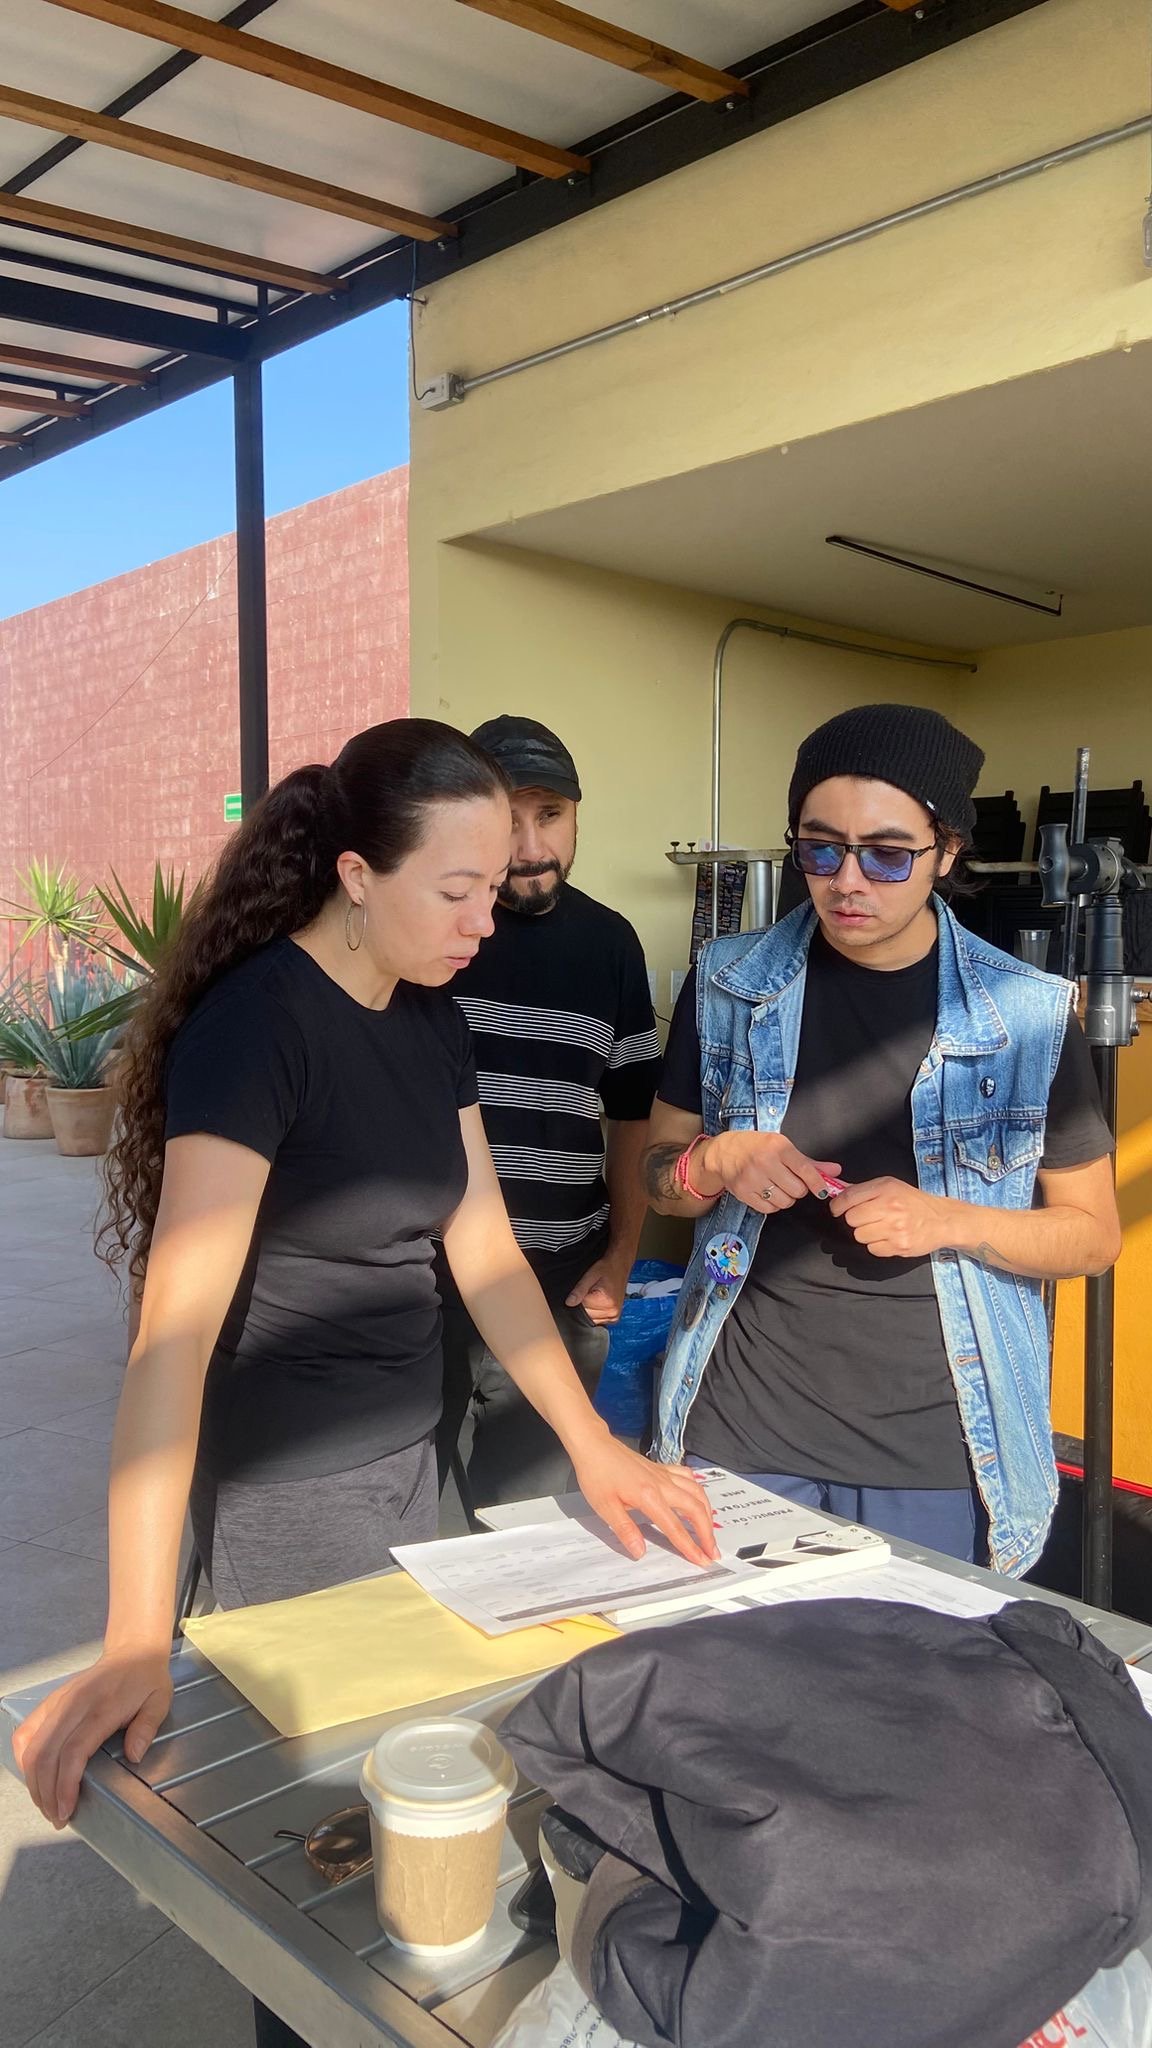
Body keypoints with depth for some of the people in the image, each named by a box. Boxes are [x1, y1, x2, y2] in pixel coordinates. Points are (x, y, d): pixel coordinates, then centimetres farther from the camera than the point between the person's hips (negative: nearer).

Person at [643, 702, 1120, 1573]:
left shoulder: (1030, 1014, -6)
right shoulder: (730, 985, -1)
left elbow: (1094, 1232, 1)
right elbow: (659, 1171, 9)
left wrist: (952, 1222, -17)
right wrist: (715, 1163, -14)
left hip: (938, 1456, -1)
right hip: (742, 1435, 2)